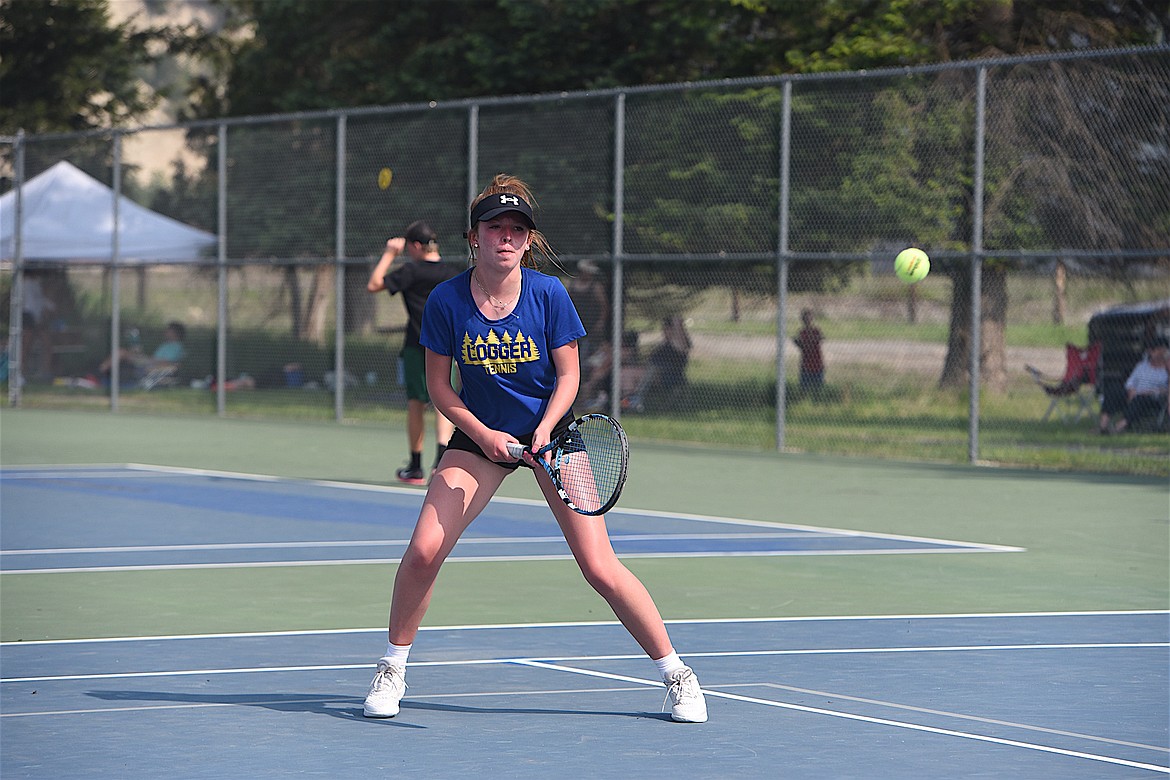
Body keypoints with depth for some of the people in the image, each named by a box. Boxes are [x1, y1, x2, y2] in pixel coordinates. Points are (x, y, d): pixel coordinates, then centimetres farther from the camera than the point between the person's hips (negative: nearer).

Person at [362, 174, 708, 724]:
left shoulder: (549, 294, -16)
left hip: (551, 432, -1)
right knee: (423, 552, -15)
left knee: (600, 570, -8)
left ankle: (676, 675, 7)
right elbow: (439, 385, -4)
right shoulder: (446, 301, -14)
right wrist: (483, 434, -16)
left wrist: (544, 431, -21)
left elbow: (568, 375, -7)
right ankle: (391, 671, 6)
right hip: (479, 435, 1)